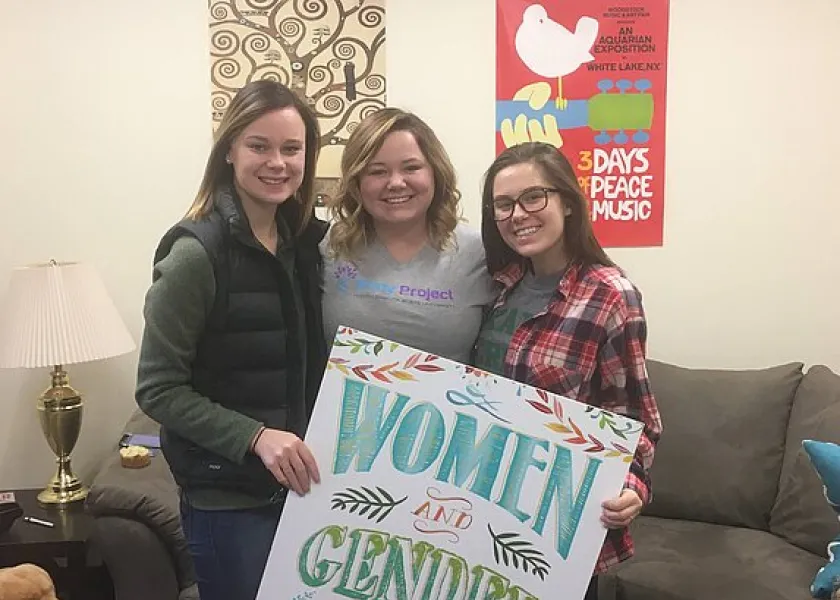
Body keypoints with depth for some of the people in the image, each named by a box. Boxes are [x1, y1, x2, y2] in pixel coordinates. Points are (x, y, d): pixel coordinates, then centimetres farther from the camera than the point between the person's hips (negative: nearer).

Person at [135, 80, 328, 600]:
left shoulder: (304, 241, 3)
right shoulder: (197, 253, -17)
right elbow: (158, 389, -16)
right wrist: (255, 436, -24)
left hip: (299, 481, 7)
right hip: (228, 496, -6)